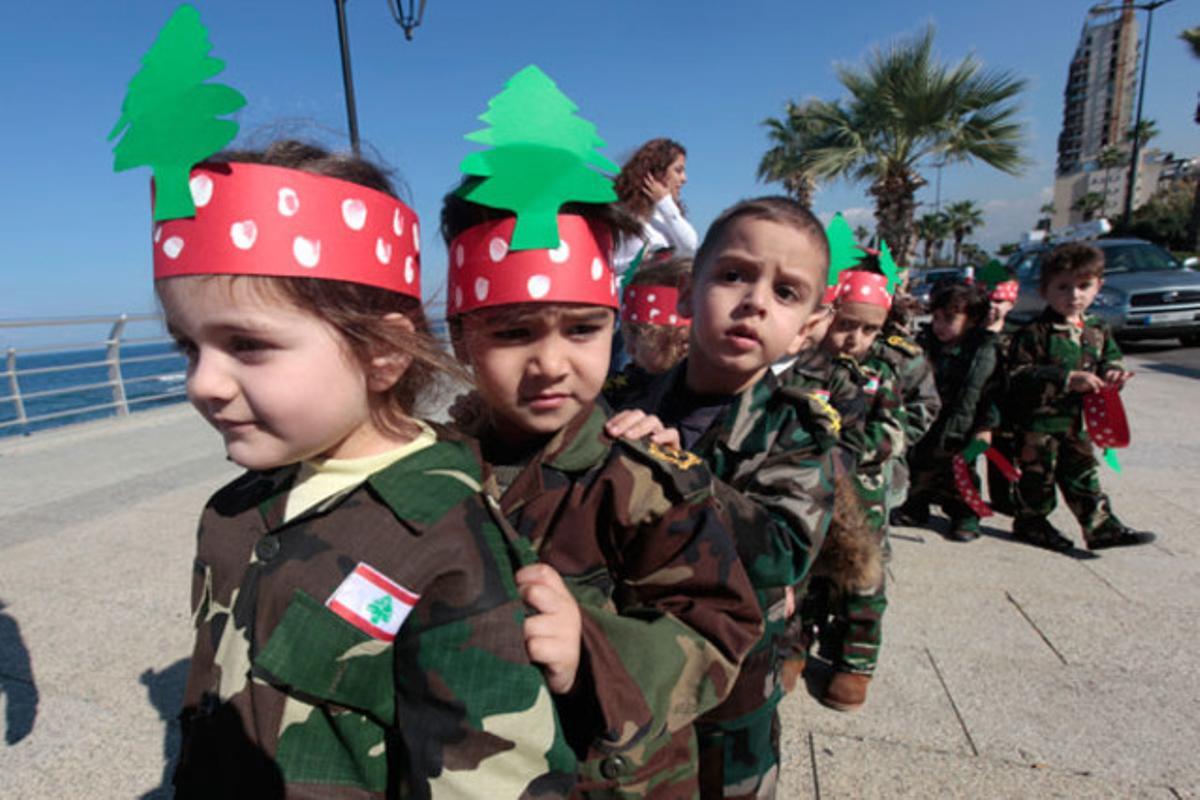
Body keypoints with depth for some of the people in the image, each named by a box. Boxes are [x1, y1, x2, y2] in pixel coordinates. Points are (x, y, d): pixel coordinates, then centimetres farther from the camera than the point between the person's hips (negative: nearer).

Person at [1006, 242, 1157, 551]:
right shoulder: (1034, 333, -15)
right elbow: (1018, 375, -22)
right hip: (1037, 422, -6)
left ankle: (1102, 526, 23)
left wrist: (1112, 374, -5)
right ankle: (1031, 522, 20)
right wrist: (1068, 378, -26)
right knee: (1038, 474, 4)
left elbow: (1111, 359, 20)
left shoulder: (1098, 332, 9)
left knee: (1083, 475, 15)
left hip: (1076, 421, 7)